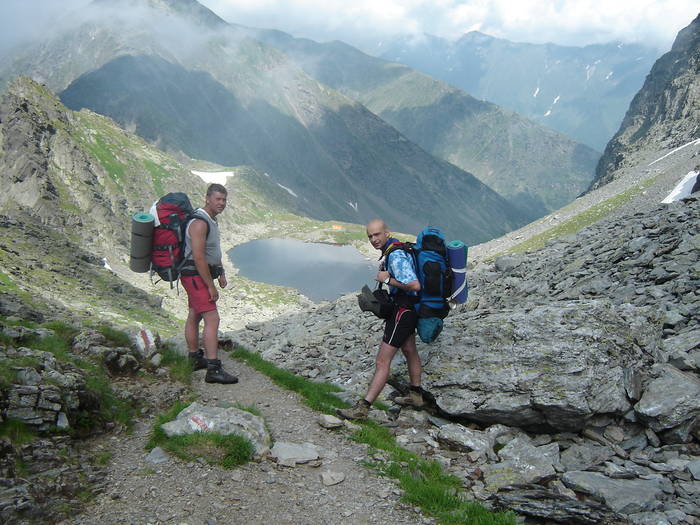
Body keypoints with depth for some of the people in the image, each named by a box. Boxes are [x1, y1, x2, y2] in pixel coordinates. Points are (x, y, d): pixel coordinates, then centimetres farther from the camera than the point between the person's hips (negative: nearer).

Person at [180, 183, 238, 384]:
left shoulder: (211, 219, 12)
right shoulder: (199, 223, -21)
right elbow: (198, 257, -25)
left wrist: (221, 273, 21)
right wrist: (210, 286, -22)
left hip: (202, 275, 11)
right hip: (195, 276, -11)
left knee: (194, 317, 20)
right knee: (212, 320, -16)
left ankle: (195, 359, 33)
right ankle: (214, 370, -19)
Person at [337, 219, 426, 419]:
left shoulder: (395, 256, -24)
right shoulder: (394, 250, 8)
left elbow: (415, 285, -33)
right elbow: (408, 274, 24)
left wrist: (388, 279, -23)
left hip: (402, 311, -11)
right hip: (408, 308, 11)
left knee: (382, 361, -8)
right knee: (409, 351, 23)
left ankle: (363, 407, -3)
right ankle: (416, 395, 40)